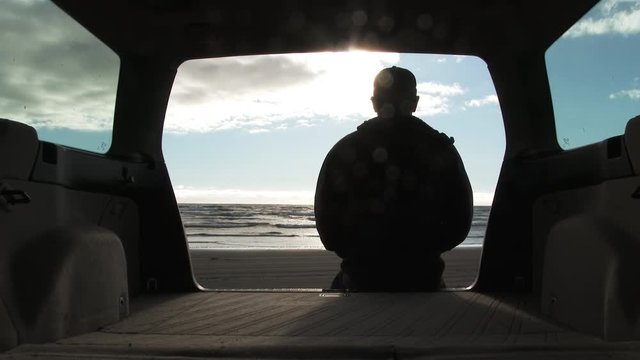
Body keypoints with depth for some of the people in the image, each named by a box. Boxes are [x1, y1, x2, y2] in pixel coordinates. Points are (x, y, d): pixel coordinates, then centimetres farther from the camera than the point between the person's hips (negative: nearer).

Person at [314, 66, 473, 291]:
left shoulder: (344, 150, -4)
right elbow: (460, 220, 2)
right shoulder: (441, 150, -3)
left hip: (360, 277, 0)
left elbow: (326, 221, -3)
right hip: (422, 279, 1)